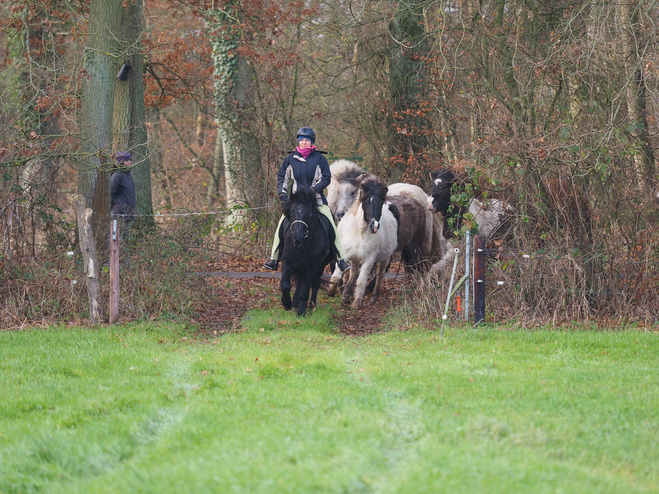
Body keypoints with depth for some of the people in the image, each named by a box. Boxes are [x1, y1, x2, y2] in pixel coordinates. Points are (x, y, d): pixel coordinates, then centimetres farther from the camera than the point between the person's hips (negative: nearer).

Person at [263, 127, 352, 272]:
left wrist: (313, 189, -17)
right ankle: (273, 258, -1)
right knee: (282, 225, -9)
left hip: (317, 199, -2)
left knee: (331, 226, -9)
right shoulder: (290, 159, 5)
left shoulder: (319, 158, -1)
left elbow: (326, 179, -3)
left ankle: (341, 258, -4)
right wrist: (282, 193, 1)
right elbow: (282, 177, 15)